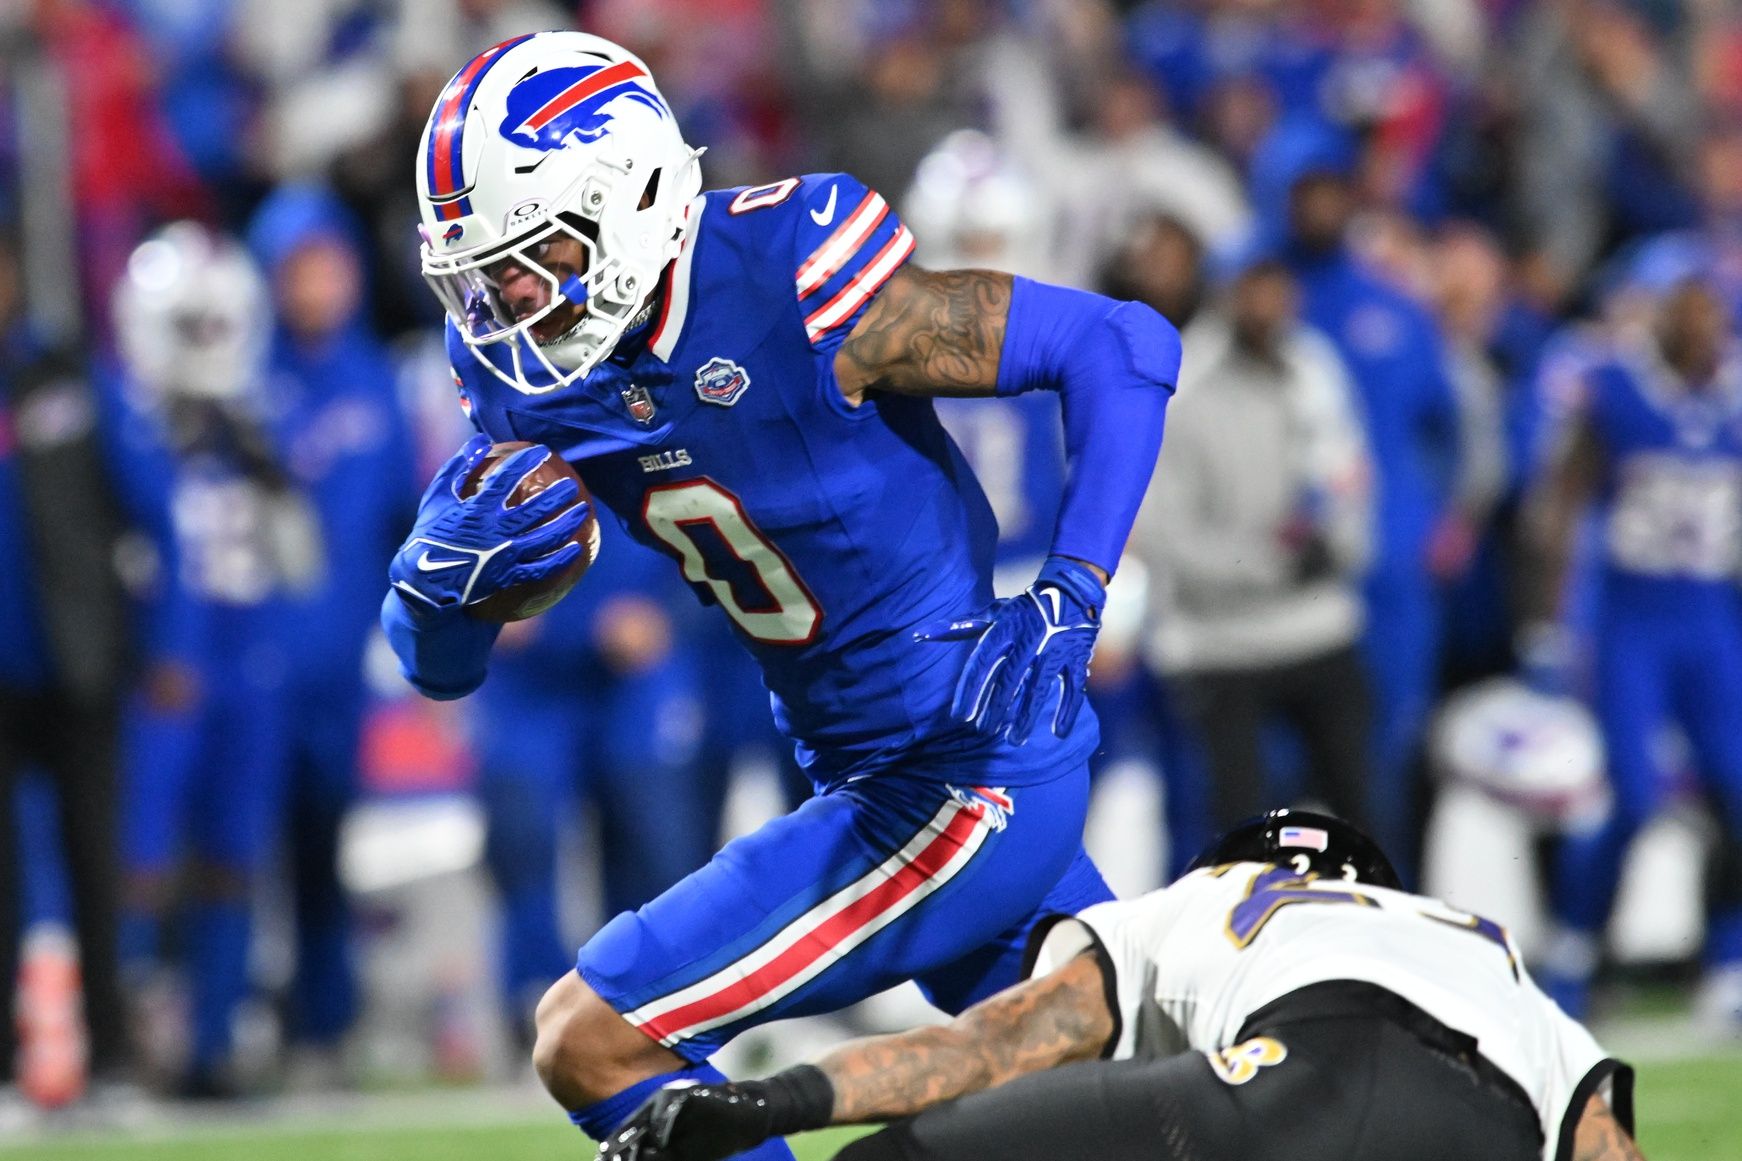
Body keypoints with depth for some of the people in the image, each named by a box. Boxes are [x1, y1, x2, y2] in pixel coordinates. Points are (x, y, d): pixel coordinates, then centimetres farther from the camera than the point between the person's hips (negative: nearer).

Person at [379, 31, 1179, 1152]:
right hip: (867, 773, 8)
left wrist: (1068, 599, -25)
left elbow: (1124, 347, -18)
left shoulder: (788, 291, -23)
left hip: (965, 782, -8)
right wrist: (448, 561, -18)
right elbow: (439, 666, 5)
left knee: (594, 1040, -11)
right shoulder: (534, 381, -1)